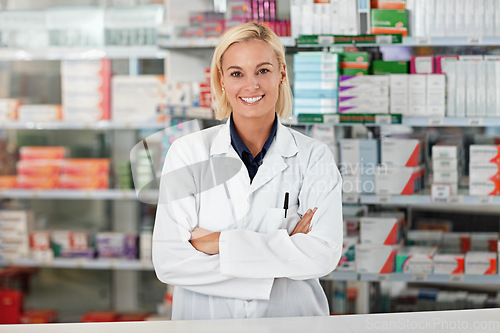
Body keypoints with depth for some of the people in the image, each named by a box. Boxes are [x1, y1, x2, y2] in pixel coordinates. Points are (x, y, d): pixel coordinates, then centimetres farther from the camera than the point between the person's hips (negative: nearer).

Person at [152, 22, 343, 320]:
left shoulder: (313, 156, 3)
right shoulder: (188, 152, 3)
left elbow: (324, 254, -9)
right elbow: (168, 262, -7)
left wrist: (219, 243, -12)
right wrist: (281, 251, -10)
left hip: (291, 324, 0)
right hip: (206, 322, 0)